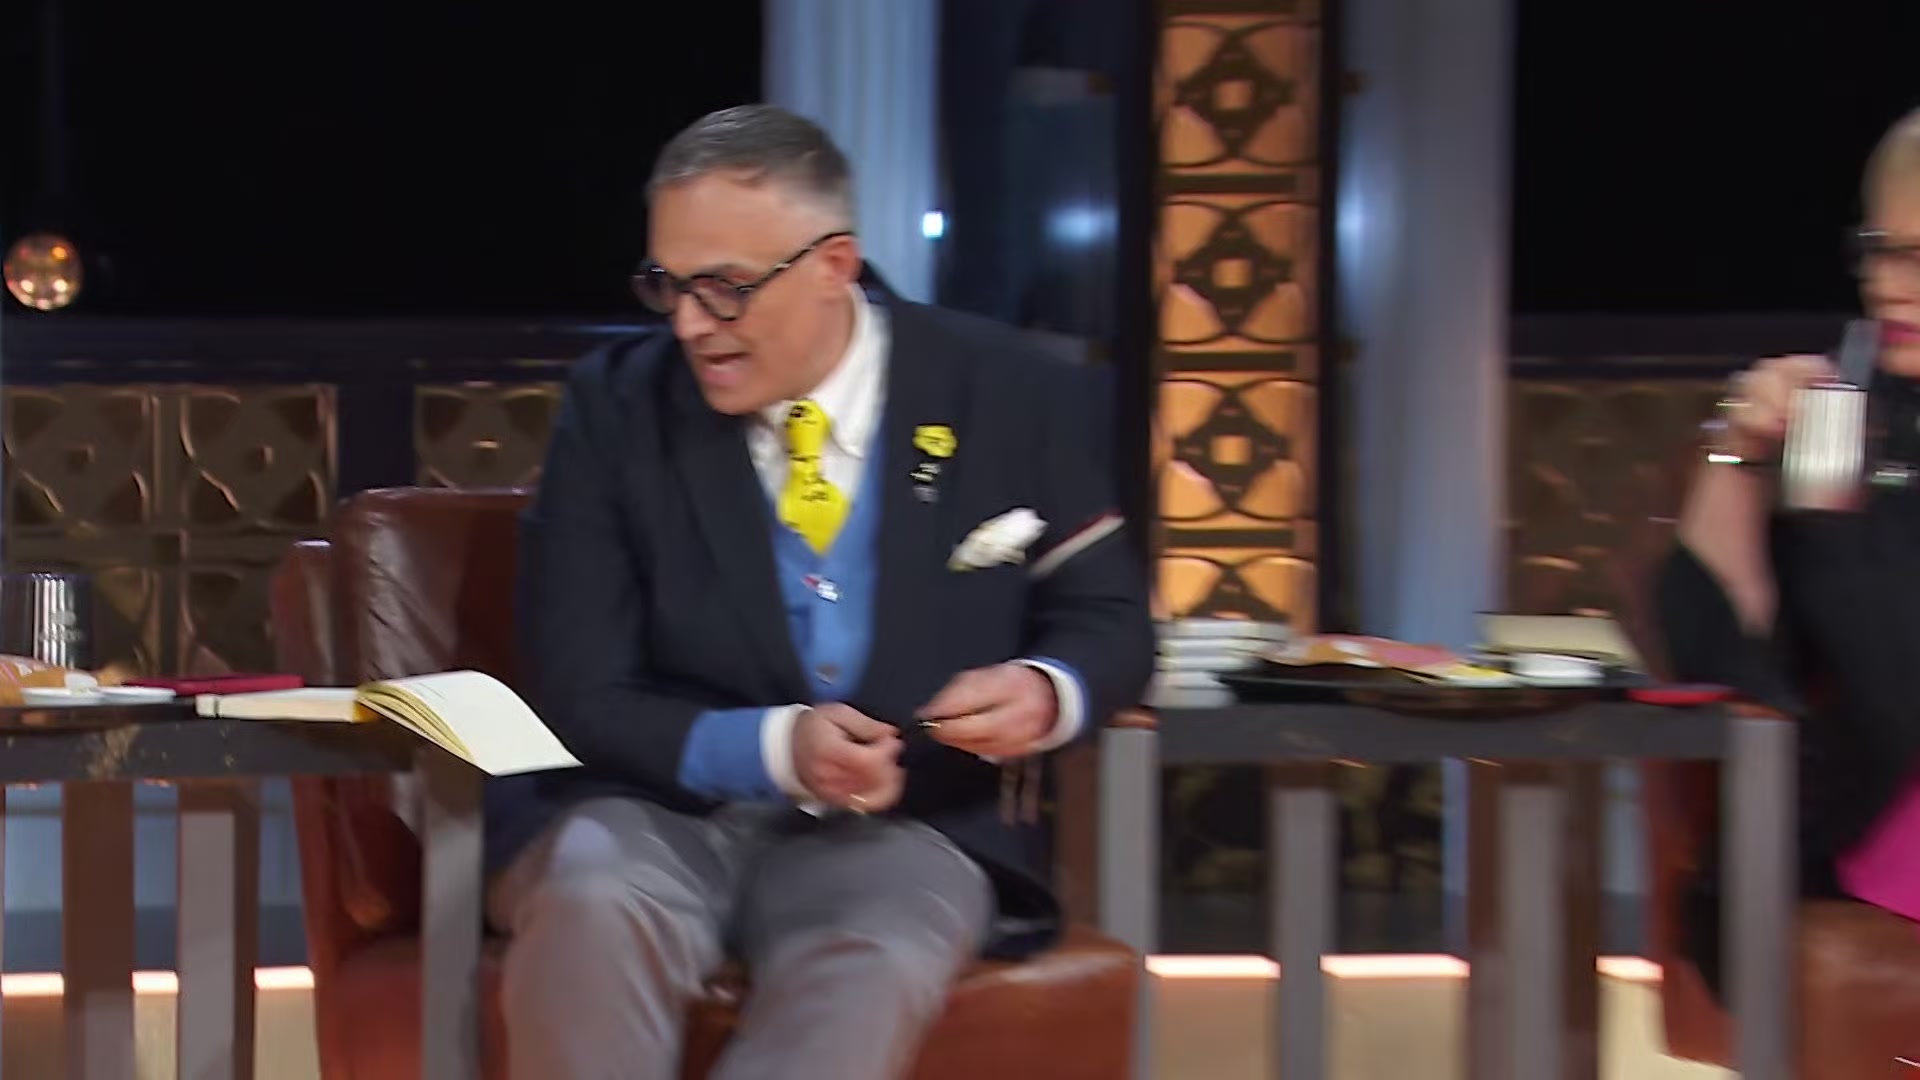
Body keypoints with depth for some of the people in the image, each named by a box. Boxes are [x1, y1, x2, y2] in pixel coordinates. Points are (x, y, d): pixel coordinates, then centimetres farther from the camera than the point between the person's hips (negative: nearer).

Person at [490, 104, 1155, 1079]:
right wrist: (776, 749, -19)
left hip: (904, 826, 0)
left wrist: (1048, 693, -14)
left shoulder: (1011, 399, 2)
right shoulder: (617, 406, 1)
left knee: (879, 959, -36)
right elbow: (579, 697, -1)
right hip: (660, 810, 1)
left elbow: (1109, 622, 11)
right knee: (591, 900, -35)